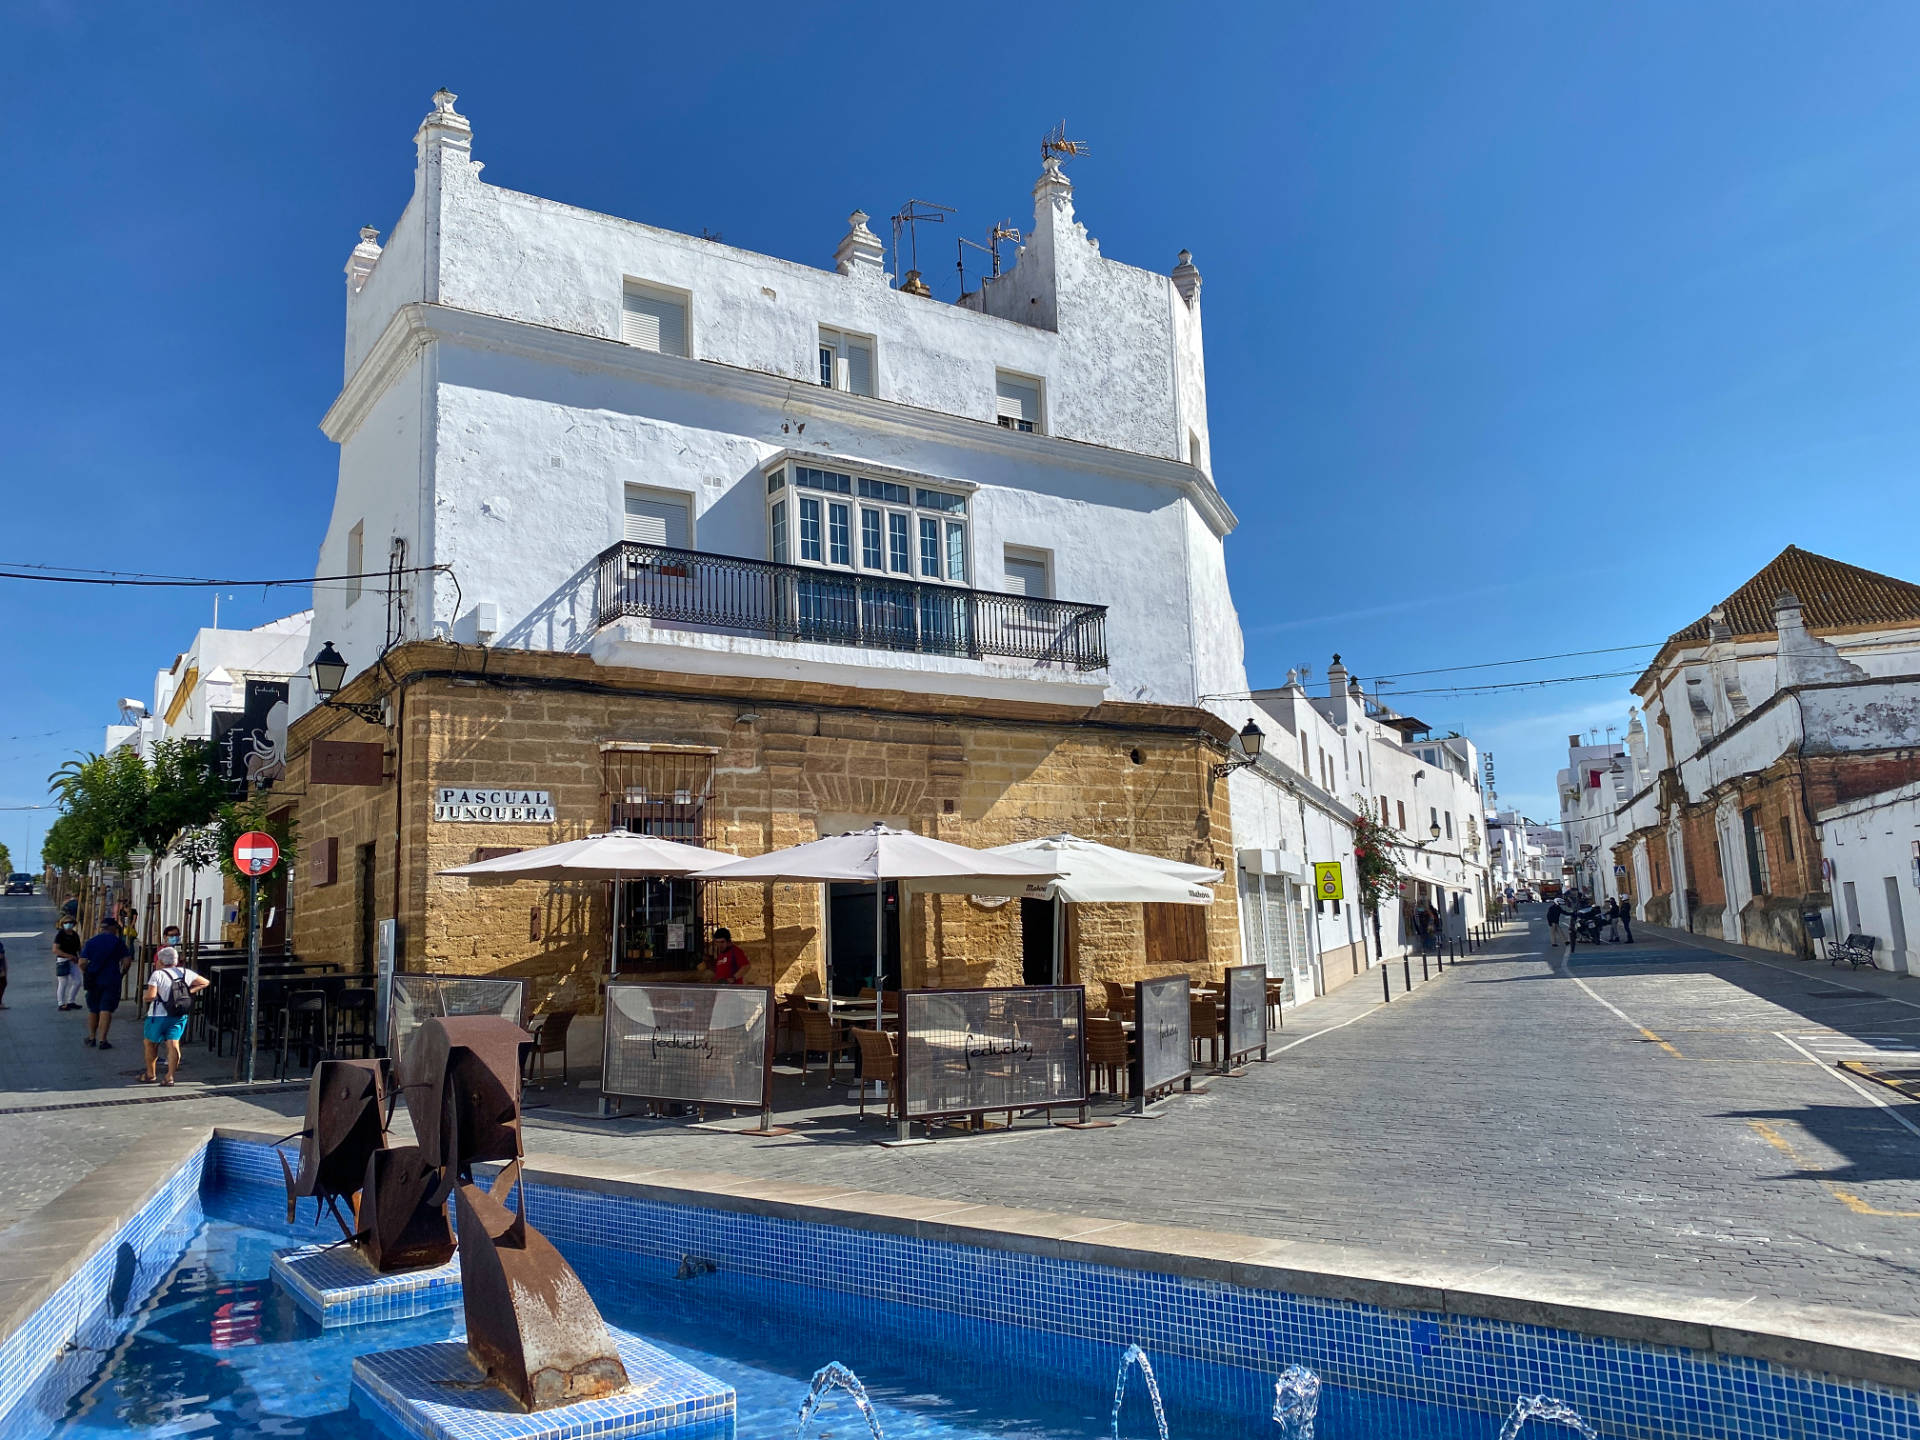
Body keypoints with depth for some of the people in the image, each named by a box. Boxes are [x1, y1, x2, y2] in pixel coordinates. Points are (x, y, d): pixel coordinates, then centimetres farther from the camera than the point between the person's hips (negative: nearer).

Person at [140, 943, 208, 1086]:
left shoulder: (157, 974, -11)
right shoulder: (185, 972, 5)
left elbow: (150, 995, -22)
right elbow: (205, 982, 10)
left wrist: (144, 995, -1)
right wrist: (190, 992, 6)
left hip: (159, 1015, -4)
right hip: (180, 1016, 4)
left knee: (150, 1043, 16)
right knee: (173, 1043, 1)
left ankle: (151, 1075, 26)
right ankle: (170, 1077, -8)